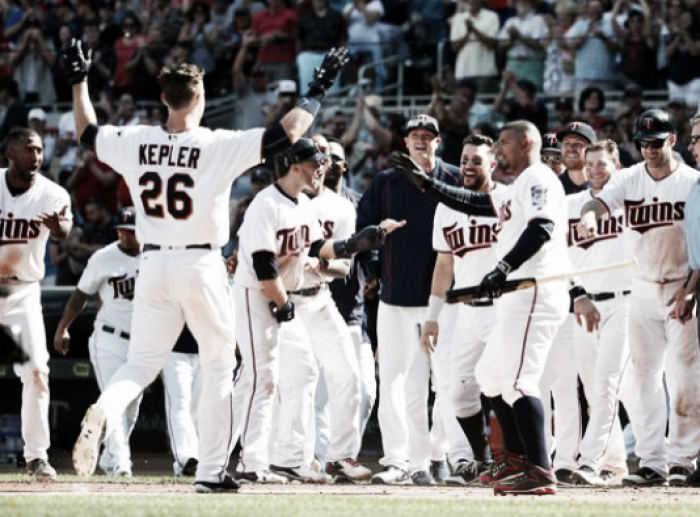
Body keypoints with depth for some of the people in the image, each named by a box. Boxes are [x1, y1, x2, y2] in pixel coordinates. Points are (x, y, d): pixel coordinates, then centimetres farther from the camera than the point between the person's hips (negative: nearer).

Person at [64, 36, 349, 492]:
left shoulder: (133, 143, -1)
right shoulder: (220, 146, -12)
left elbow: (86, 132, 17)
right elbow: (287, 134, -13)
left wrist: (79, 81, 30)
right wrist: (317, 92, -1)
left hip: (153, 266, 3)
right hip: (201, 267, -3)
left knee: (141, 364, 9)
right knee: (218, 368, 11)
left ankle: (103, 413, -24)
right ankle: (212, 471, 9)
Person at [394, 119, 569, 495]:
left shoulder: (537, 179, -7)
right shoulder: (515, 191, 25)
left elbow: (541, 228, -22)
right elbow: (473, 204, 34)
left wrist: (504, 269, -32)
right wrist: (426, 183, 31)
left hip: (535, 293, -11)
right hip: (517, 299, 11)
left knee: (517, 380, -20)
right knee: (491, 376, 21)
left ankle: (540, 472, -25)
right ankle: (515, 460, 29)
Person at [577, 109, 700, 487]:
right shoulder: (629, 179, 1)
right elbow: (601, 201, -17)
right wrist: (589, 214, -41)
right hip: (644, 287, 4)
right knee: (644, 376, 1)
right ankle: (651, 462, 3)